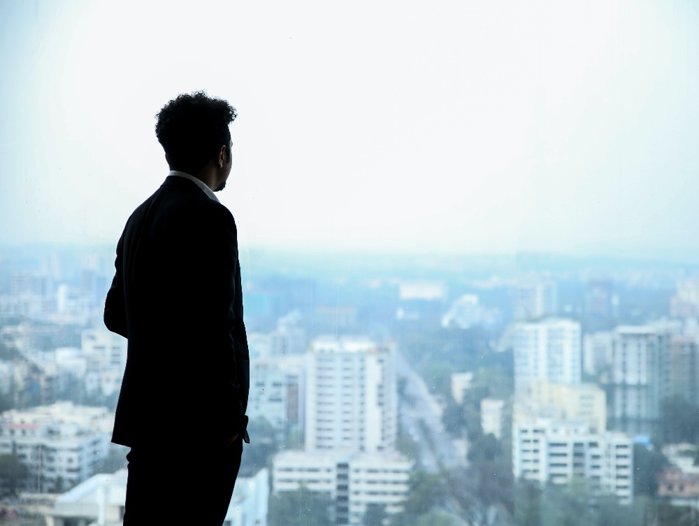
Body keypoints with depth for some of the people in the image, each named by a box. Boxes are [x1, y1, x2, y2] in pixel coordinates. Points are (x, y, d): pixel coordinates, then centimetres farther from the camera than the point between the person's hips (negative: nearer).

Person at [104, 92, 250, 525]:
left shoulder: (142, 217, 11)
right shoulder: (210, 217, -15)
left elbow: (116, 313, 18)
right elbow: (216, 324, -20)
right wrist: (229, 419, -14)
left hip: (147, 414, 9)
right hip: (199, 422, -8)